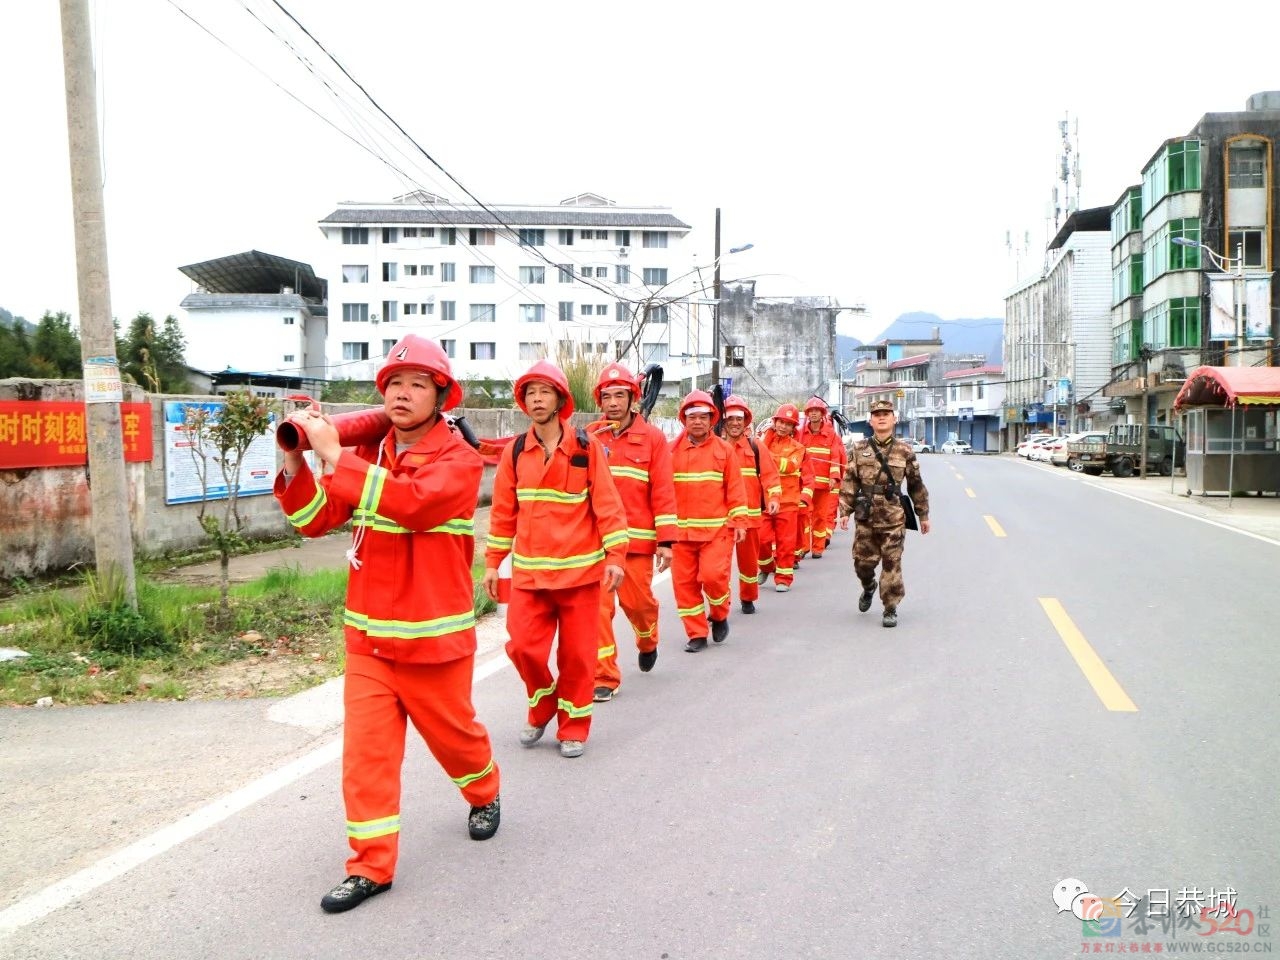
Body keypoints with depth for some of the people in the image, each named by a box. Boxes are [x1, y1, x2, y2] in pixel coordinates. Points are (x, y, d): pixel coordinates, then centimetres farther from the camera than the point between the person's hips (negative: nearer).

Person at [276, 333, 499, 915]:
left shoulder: (459, 460, -11)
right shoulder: (367, 455, 6)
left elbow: (411, 502, -31)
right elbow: (315, 520, 2)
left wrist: (335, 455, -30)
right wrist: (294, 463, -13)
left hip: (433, 636, -4)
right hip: (367, 634, 4)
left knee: (452, 731, 16)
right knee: (366, 749, 0)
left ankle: (484, 796, 46)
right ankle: (370, 866, 13)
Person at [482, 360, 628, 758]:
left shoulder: (586, 448, -3)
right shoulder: (515, 451, 4)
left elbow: (607, 504, -4)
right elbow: (503, 511, 9)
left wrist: (615, 555, -11)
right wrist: (492, 562, 10)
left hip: (580, 569, -2)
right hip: (528, 572, 2)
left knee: (577, 652, 5)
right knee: (523, 646, -1)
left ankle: (573, 727, 24)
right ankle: (541, 709, 27)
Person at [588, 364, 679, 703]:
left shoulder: (652, 437, 1)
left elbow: (663, 491, -2)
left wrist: (666, 540, -6)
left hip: (637, 537, -1)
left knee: (638, 600, 8)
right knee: (597, 606, -2)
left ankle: (647, 643, 42)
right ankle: (604, 677, 9)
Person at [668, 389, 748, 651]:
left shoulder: (724, 449, 4)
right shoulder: (672, 451, 3)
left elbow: (735, 488, 4)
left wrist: (739, 521, -1)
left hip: (717, 528, -2)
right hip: (681, 529, 2)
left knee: (713, 575, -12)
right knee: (684, 582, 3)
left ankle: (719, 615, 19)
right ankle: (696, 634, 16)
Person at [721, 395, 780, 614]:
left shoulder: (755, 447, 4)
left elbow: (770, 475, -1)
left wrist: (773, 498, -16)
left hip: (750, 514, 1)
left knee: (749, 559, 12)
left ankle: (748, 598, 31)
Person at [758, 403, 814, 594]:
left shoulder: (798, 448, 6)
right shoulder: (763, 441, 5)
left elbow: (808, 476, 5)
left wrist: (805, 498, -5)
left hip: (788, 501, 0)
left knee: (786, 542, 3)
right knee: (762, 539, -3)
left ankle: (783, 578, 15)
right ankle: (767, 567, 25)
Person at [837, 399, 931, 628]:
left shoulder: (904, 450, 1)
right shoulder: (859, 449, 4)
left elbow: (916, 484, 7)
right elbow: (849, 482, 3)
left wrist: (923, 515, 10)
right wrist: (845, 511, -3)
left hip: (893, 518, -1)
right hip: (865, 516, 2)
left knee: (891, 565, 0)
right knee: (862, 561, 8)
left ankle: (890, 609, 13)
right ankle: (868, 588, 40)